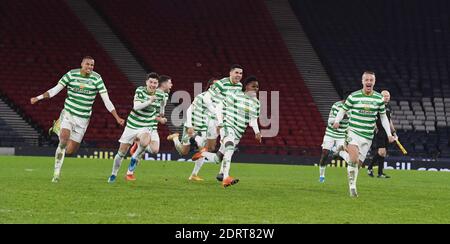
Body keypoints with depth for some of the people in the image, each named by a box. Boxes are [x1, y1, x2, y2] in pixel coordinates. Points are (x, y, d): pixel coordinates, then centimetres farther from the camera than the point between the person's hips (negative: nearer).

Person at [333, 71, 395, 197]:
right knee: (354, 159, -21)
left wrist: (389, 134, 9)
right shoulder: (354, 97, -4)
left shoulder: (379, 98, 5)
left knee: (358, 163, 1)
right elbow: (343, 110, 7)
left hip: (368, 136, 3)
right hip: (353, 132, -3)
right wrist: (337, 121, -7)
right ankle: (352, 185, -9)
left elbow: (383, 117, 14)